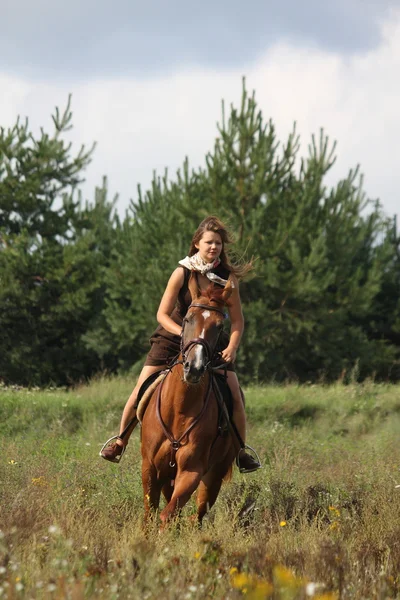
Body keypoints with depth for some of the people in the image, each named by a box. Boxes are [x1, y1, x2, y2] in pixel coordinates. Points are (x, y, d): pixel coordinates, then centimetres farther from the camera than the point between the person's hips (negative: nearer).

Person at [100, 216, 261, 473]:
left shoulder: (228, 277, -9)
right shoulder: (183, 273, -14)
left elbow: (237, 320, -4)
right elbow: (162, 314, -13)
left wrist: (232, 348, -20)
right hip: (173, 336, -1)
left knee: (235, 395, -11)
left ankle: (242, 451, 6)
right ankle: (120, 442, 10)